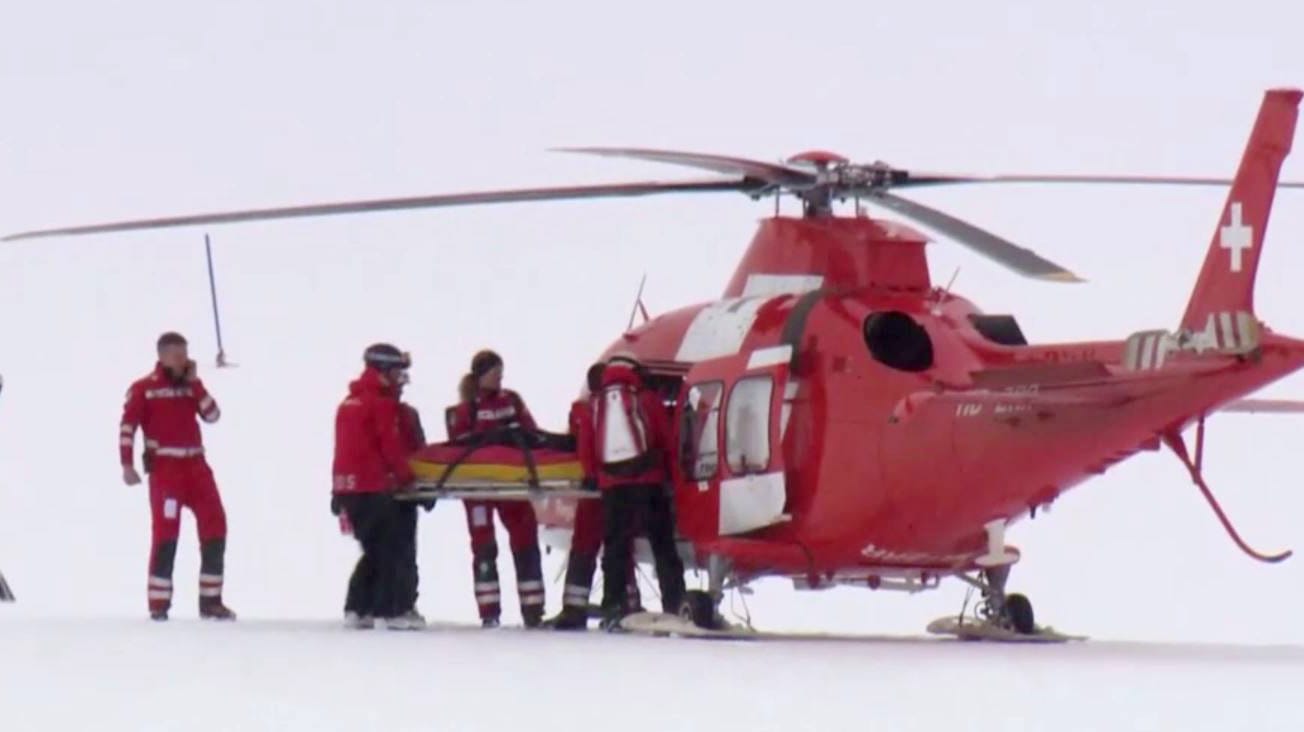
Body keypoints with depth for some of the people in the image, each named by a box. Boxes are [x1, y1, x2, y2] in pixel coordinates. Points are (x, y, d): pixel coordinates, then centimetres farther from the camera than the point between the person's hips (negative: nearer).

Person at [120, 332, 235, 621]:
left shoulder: (191, 385, 15)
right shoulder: (144, 389, 0)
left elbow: (212, 415, 3)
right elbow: (128, 426, -5)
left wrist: (194, 383, -2)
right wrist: (127, 465, -13)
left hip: (195, 466, 5)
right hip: (164, 467, -5)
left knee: (215, 526, 0)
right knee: (166, 531, -13)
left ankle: (210, 600, 8)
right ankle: (159, 602, -7)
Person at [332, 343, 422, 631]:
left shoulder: (350, 402, 17)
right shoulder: (382, 403, -8)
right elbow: (392, 446, -11)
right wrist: (406, 477, 1)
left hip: (346, 485, 8)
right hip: (374, 486, -8)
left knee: (374, 550, 15)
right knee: (391, 549, -4)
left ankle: (357, 608, 11)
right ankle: (392, 610, -8)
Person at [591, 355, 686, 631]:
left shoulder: (595, 405, 11)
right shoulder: (646, 400, 4)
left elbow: (587, 449, 9)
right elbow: (667, 441, 6)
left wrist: (594, 475, 19)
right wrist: (671, 474, 18)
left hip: (611, 484, 2)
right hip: (648, 481, -2)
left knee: (615, 547, 5)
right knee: (663, 545, 2)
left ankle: (613, 609, -2)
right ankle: (675, 606, -3)